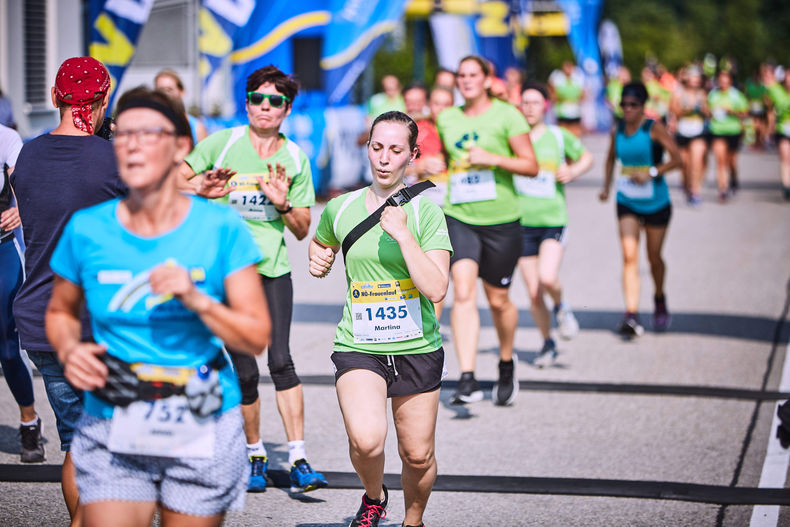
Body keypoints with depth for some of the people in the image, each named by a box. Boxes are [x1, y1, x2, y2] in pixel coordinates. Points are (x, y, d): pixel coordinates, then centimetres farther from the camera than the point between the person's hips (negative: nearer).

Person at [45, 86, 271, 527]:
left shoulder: (221, 228, -6)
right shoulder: (87, 230, -2)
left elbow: (258, 338, -5)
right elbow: (61, 312, 15)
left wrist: (196, 299, -20)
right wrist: (69, 350, -6)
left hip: (203, 434, 0)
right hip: (113, 433, 1)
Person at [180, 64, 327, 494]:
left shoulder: (295, 159, 7)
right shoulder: (222, 144, -2)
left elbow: (302, 230, 10)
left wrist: (283, 203, -10)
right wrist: (203, 191, -17)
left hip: (273, 269, 1)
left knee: (281, 360, -13)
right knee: (244, 372, -1)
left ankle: (298, 459, -11)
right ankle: (255, 455, 18)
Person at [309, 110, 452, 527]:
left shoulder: (425, 211, -5)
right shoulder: (340, 209, 3)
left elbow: (436, 289, -16)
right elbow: (320, 242, 28)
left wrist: (403, 234, -22)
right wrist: (319, 258, 7)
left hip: (417, 349, 0)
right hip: (358, 347, 0)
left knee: (417, 455, 6)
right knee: (366, 440, -23)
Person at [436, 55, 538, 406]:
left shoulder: (507, 116, -4)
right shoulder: (446, 119, 10)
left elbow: (531, 166, -7)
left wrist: (492, 158, -18)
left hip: (501, 220, -2)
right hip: (458, 218, 2)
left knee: (498, 300, 8)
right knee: (463, 293, -15)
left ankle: (506, 363, 36)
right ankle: (467, 380, -21)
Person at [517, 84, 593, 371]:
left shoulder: (559, 137, 3)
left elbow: (586, 157, 18)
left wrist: (573, 172, -2)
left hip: (553, 220, -1)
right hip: (522, 221, 1)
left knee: (547, 278, -24)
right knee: (533, 292, 2)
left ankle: (561, 307, 11)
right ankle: (547, 344, 23)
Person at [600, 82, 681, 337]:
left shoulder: (654, 129, -9)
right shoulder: (617, 131, 3)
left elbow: (676, 158, -12)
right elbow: (611, 158, 20)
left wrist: (651, 173, -24)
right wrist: (606, 186, 7)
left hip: (655, 203, -2)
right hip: (627, 202, 2)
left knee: (654, 257, 10)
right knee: (629, 256, -13)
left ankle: (659, 300, 40)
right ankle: (632, 316, -20)